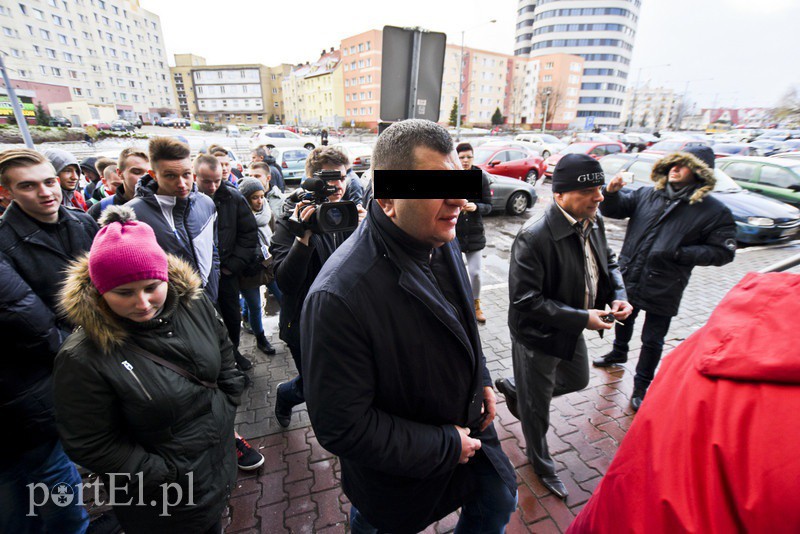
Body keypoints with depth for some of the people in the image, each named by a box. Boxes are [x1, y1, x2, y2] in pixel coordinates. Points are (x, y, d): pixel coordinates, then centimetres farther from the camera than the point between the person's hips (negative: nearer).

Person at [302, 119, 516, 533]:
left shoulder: (442, 241, -11)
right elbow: (342, 428, -28)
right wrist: (445, 446, -21)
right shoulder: (339, 297, -37)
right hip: (400, 470, -5)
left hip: (466, 426, 6)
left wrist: (481, 378, 2)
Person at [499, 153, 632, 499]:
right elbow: (524, 300, -29)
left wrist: (617, 295, -7)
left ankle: (515, 390, 52)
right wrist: (582, 319, -27)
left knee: (578, 380, 31)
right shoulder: (533, 238, -31)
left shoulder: (594, 223, -5)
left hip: (572, 330, 8)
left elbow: (608, 262, 12)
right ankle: (541, 464, 46)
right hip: (537, 337, -7)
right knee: (537, 410, 16)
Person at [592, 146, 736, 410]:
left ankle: (642, 385, 30)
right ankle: (619, 352, 55)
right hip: (628, 278, 3)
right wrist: (611, 193, -25)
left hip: (663, 288, -3)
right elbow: (615, 209, -3)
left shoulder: (715, 211, -9)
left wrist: (679, 252, -20)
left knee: (652, 341, 10)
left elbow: (723, 252, -8)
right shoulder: (648, 194, -2)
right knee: (623, 320, 27)